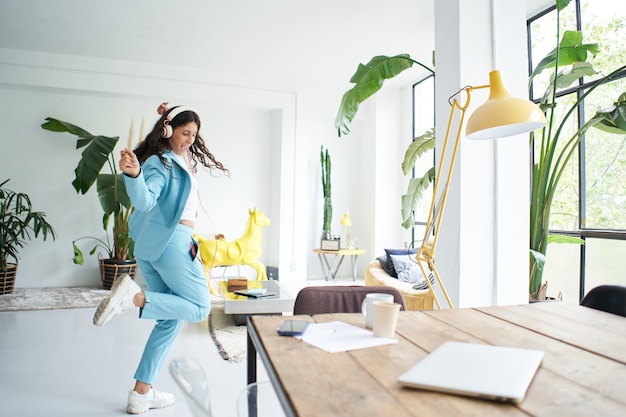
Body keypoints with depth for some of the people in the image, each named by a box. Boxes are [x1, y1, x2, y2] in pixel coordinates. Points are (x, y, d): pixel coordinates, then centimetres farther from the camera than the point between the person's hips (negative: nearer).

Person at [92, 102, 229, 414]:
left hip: (153, 246, 9)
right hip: (169, 241, -9)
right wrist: (133, 174, -44)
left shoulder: (181, 160, 18)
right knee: (199, 307, -4)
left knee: (171, 318, 10)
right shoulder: (160, 161, -9)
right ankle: (134, 296, -17)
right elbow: (144, 200, -24)